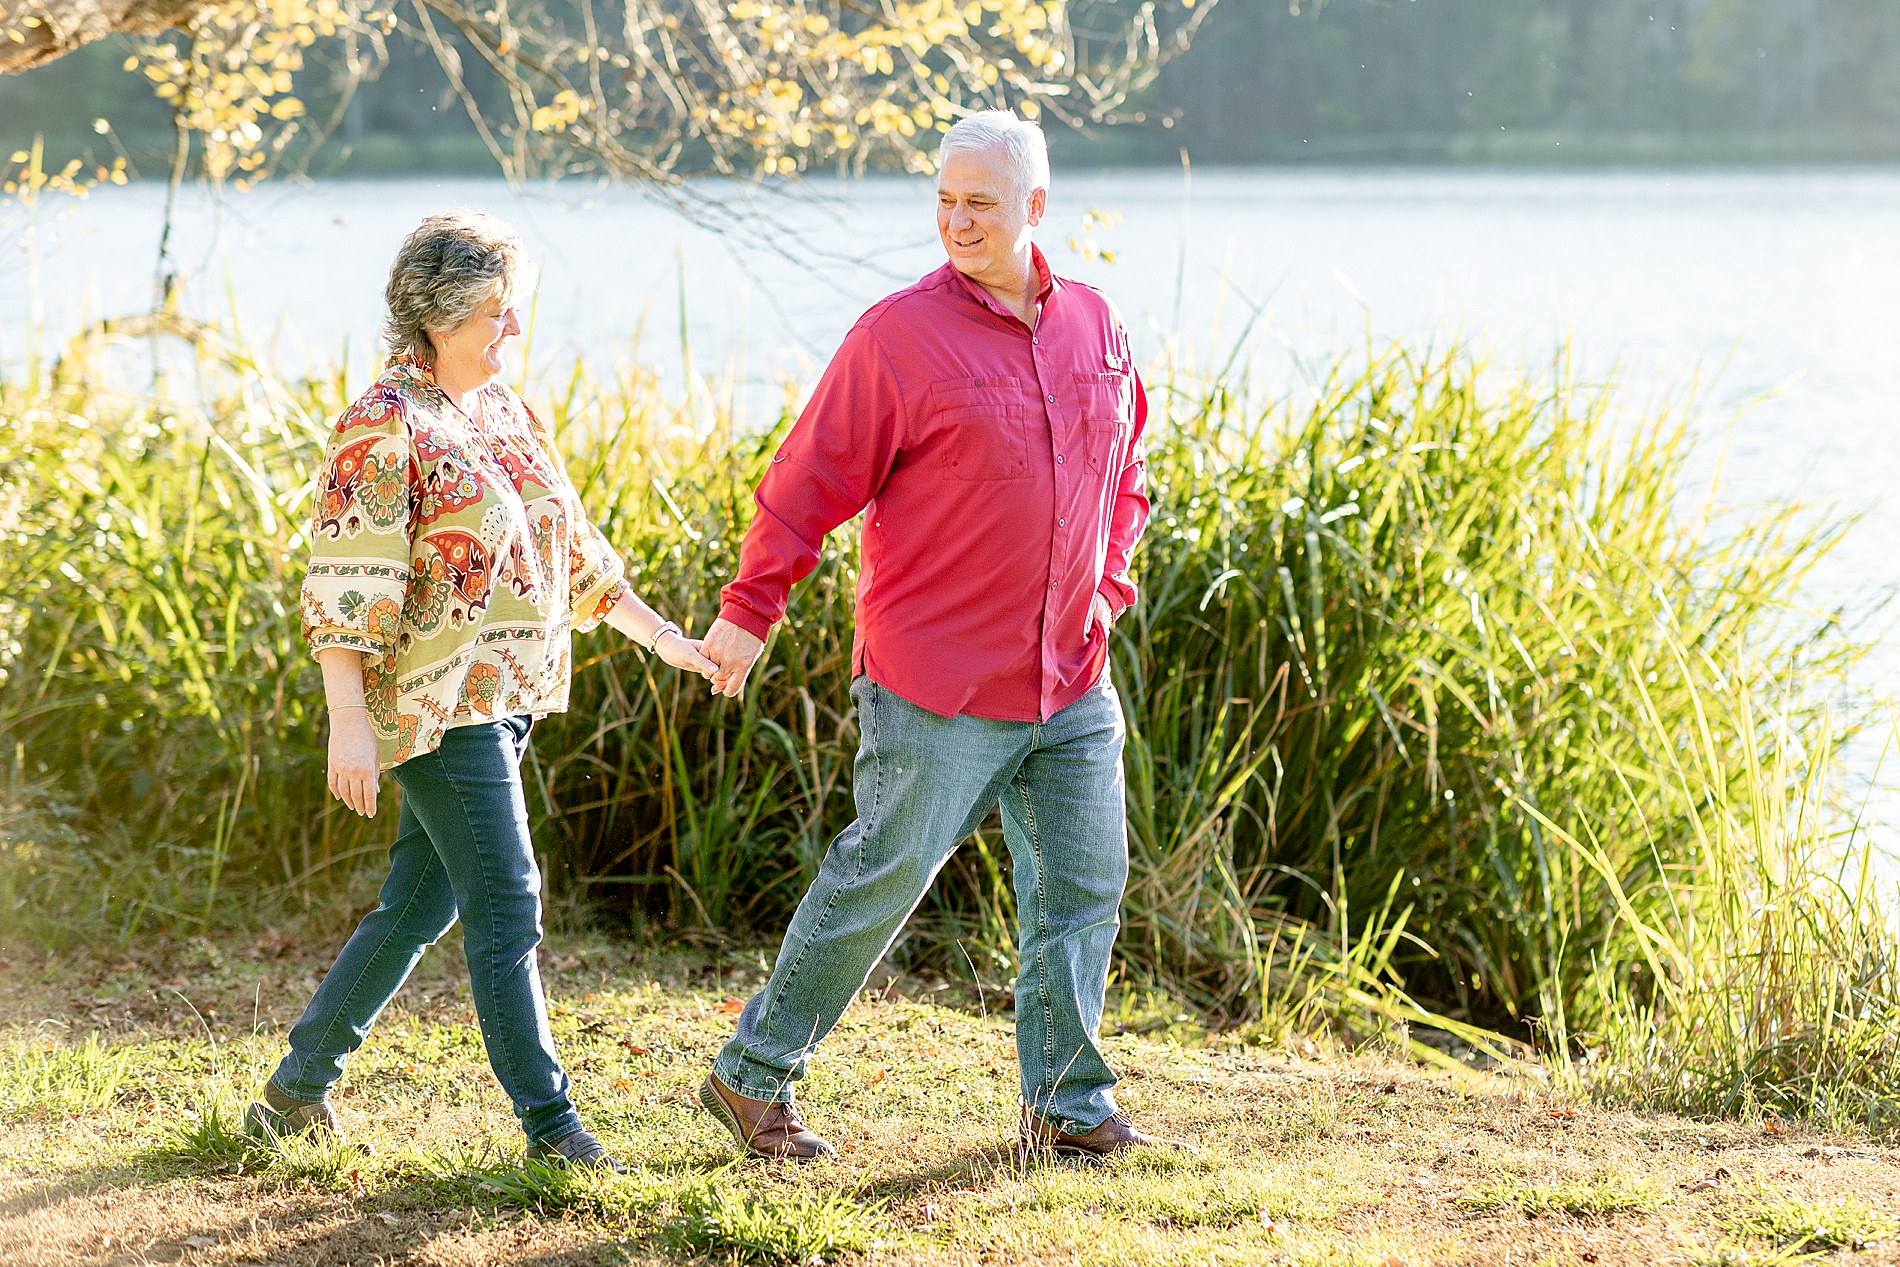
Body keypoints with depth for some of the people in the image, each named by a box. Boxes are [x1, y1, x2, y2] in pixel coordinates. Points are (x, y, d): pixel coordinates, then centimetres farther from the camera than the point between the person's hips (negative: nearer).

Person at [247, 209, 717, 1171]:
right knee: (506, 904, -6)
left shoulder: (501, 410, 13)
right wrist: (350, 724, -24)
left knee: (419, 903, 12)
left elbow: (569, 544, 21)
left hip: (505, 696, 9)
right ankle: (548, 1121, 0)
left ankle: (298, 1086, 22)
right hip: (435, 704, -9)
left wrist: (659, 634, 20)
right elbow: (344, 585, -18)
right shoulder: (385, 428, -14)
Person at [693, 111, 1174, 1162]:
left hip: (1073, 685, 6)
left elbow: (1123, 475, 21)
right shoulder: (900, 336, -10)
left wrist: (1104, 589, 10)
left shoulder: (1094, 325, 7)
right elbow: (811, 481, -7)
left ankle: (1068, 1101, 15)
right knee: (880, 879, -1)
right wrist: (747, 612, -8)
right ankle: (752, 1078, 11)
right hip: (938, 686, -6)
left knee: (1085, 884, 5)